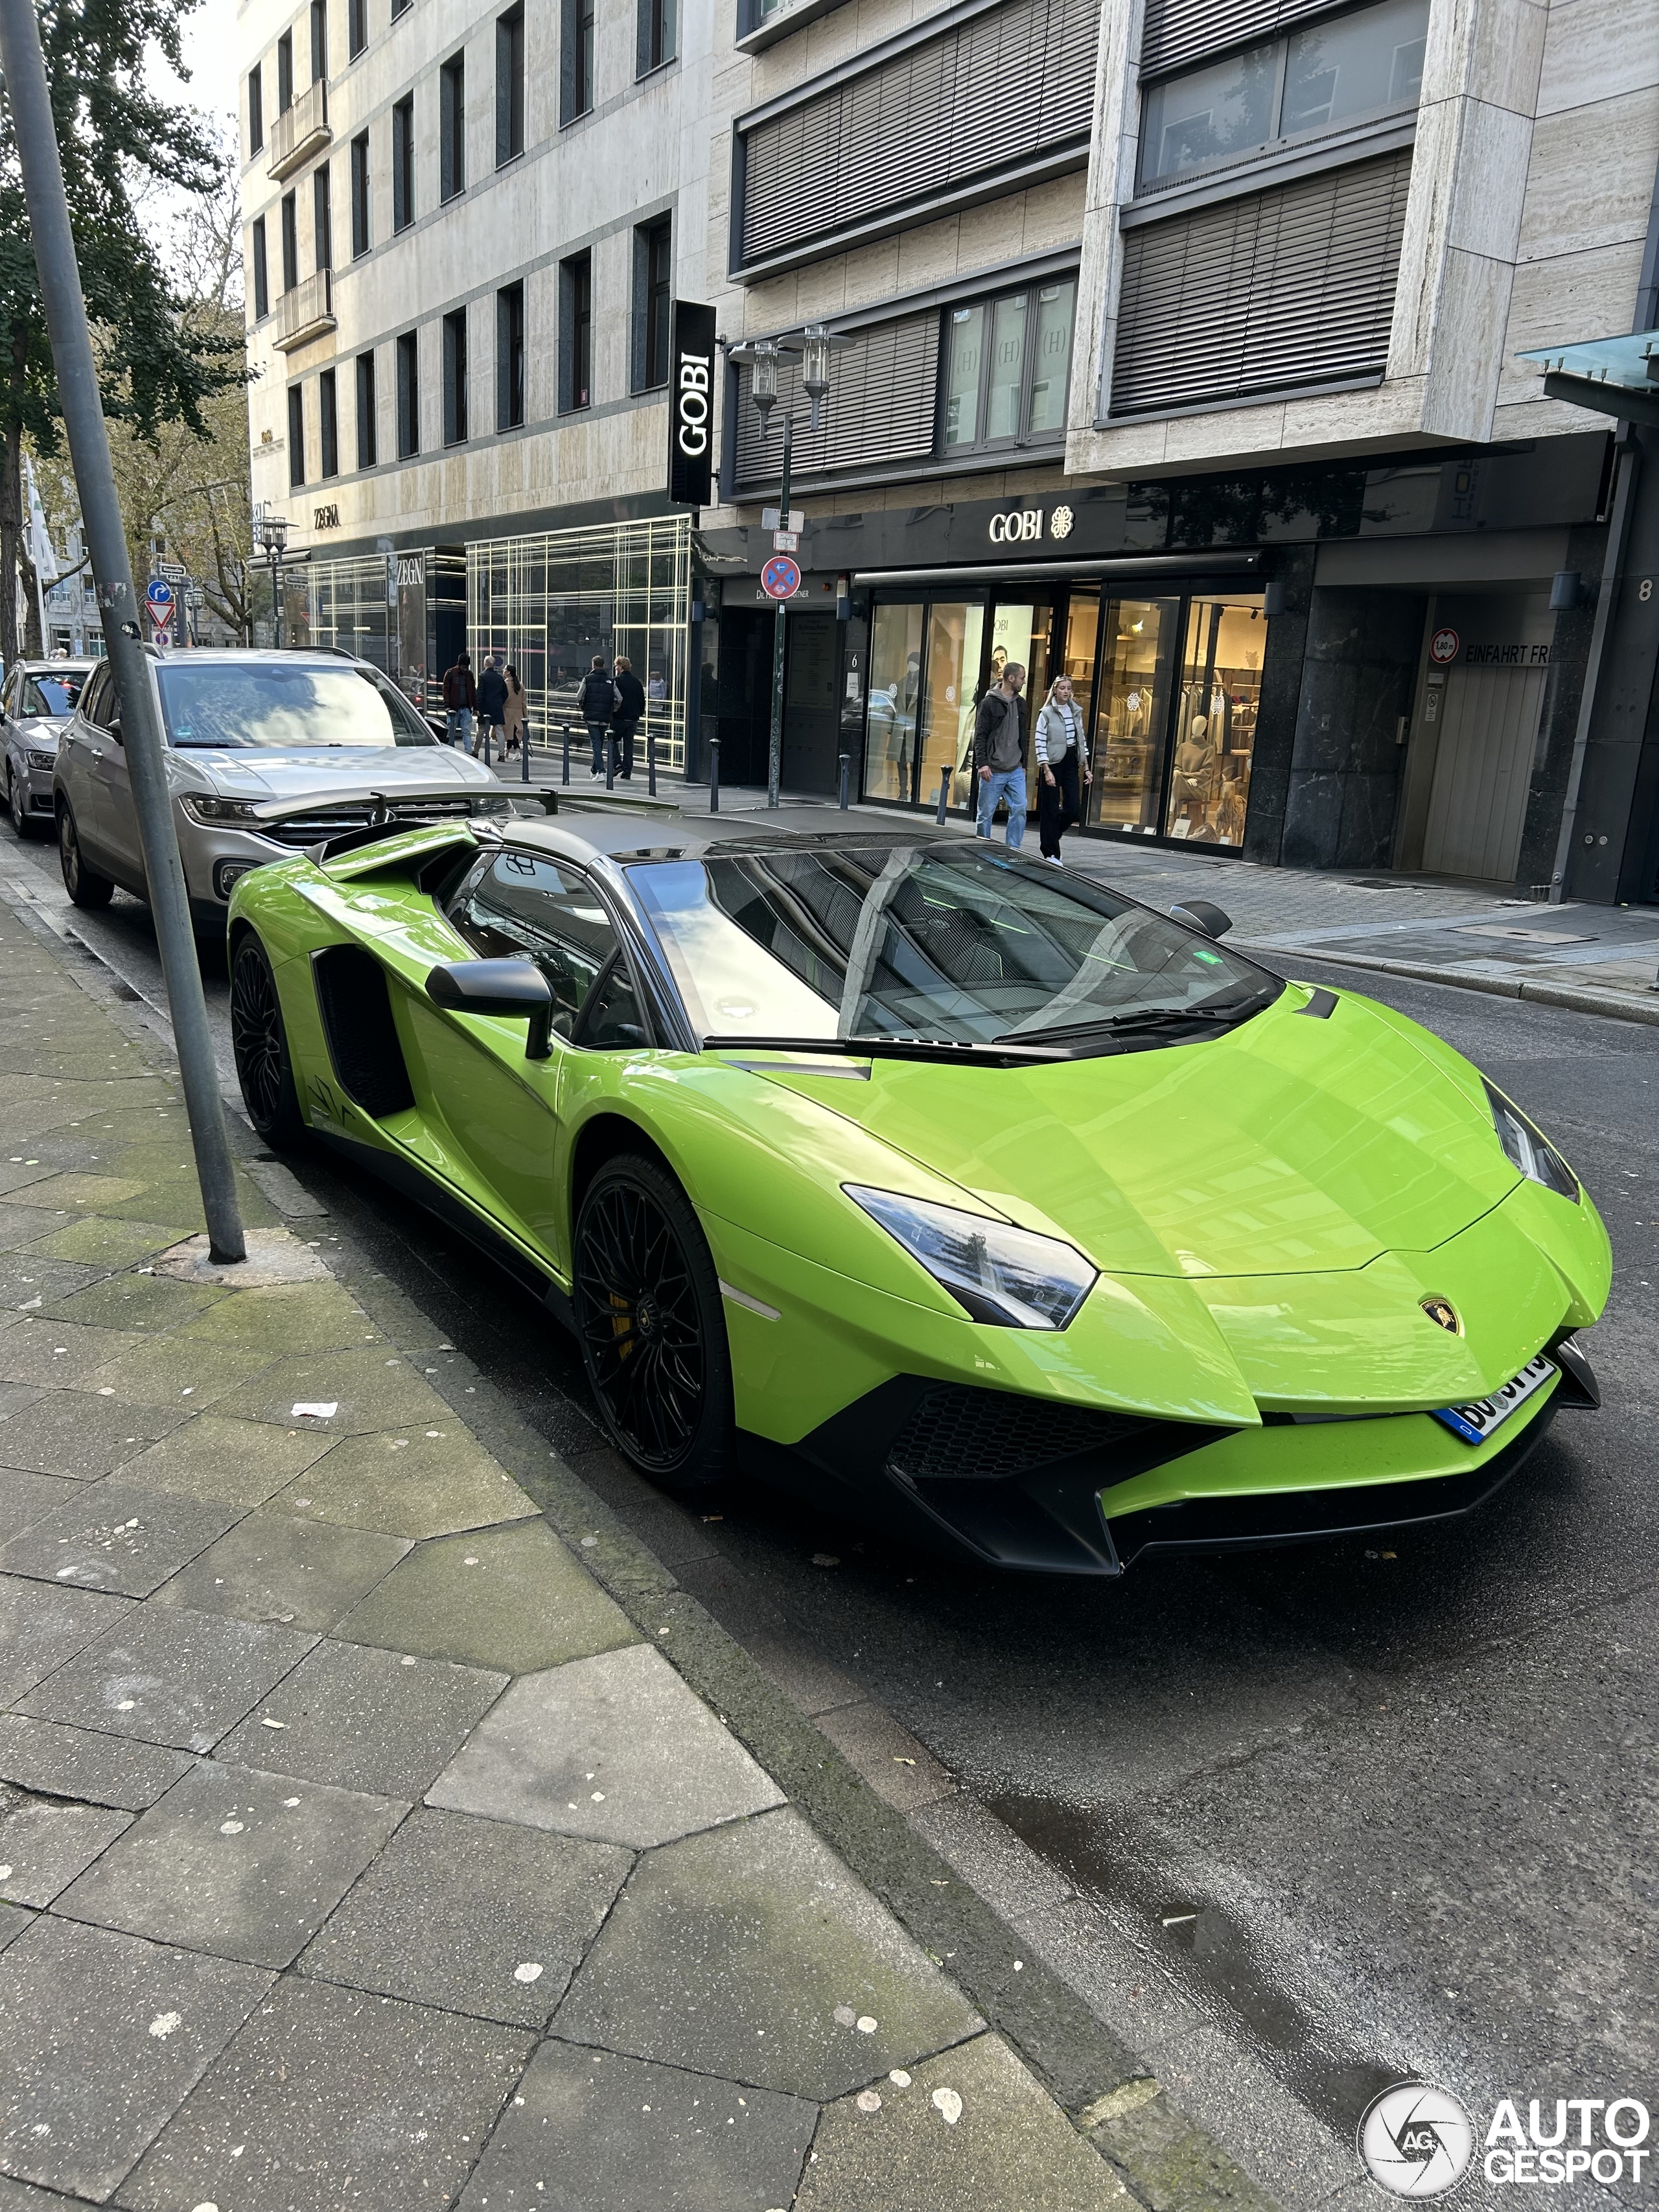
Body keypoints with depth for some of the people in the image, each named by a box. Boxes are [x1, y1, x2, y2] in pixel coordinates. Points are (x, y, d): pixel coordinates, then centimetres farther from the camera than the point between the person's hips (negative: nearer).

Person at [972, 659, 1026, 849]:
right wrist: (982, 762, -18)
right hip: (993, 770, -5)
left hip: (1016, 770, 5)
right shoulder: (989, 703, -6)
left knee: (1020, 808, -3)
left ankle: (1013, 848, 4)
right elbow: (980, 736, -9)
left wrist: (1023, 764, 19)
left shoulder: (1020, 704, 13)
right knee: (986, 813, 2)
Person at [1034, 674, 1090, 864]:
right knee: (1050, 811, -1)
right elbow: (1040, 743, -9)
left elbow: (1081, 740, 16)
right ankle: (1051, 854, 6)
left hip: (1071, 764, 5)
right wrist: (1046, 770, -17)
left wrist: (1086, 767, 11)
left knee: (1074, 810, -3)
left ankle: (1050, 836, 24)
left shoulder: (1076, 712, 11)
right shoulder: (1047, 713, -5)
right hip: (1053, 763, -5)